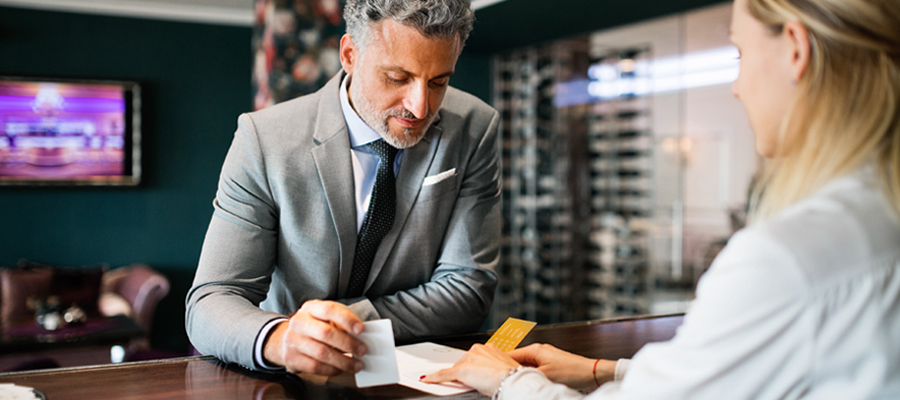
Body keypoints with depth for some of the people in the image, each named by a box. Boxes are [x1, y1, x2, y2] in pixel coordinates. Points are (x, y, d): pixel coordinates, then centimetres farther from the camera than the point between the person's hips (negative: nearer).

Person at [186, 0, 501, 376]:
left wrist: (336, 326, -20)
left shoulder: (474, 129, -9)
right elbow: (210, 304, -16)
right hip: (289, 377, 0)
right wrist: (279, 339, -37)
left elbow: (468, 289, -9)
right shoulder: (264, 138, -13)